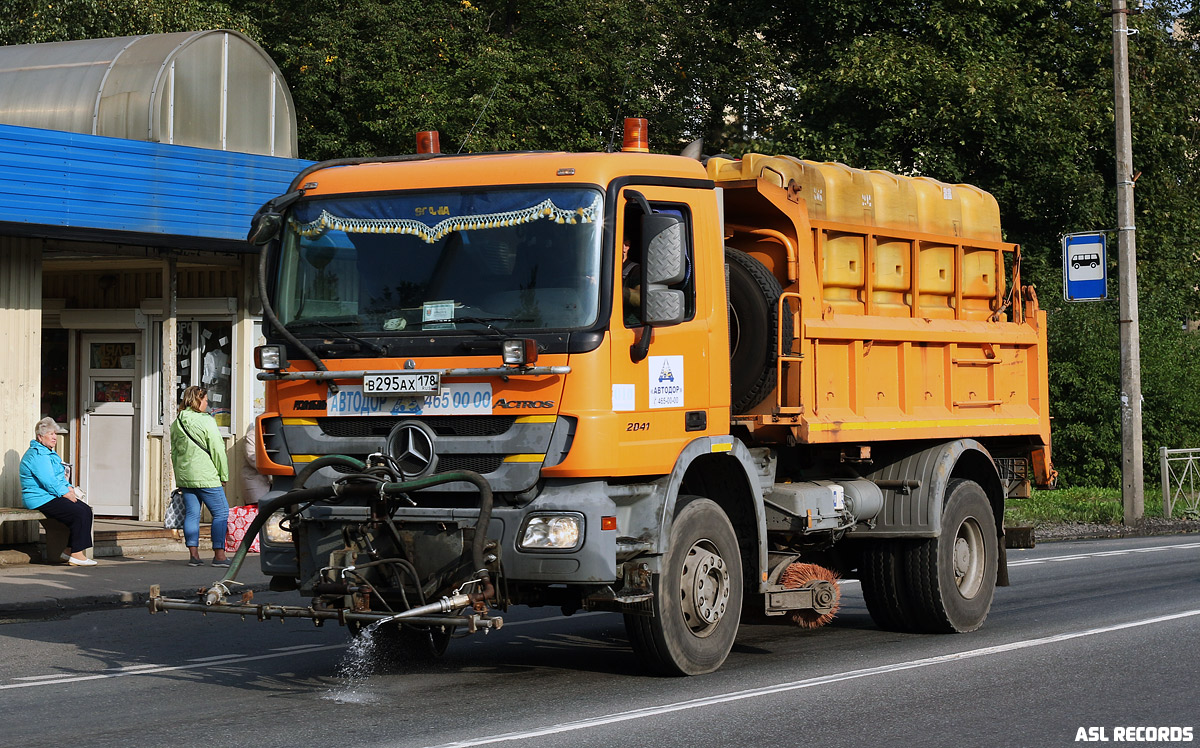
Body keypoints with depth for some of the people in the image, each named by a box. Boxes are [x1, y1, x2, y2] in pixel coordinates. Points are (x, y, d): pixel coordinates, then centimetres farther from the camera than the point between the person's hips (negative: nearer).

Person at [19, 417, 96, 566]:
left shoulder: (48, 452, 20)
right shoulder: (37, 455, -15)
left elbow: (59, 477, 26)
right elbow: (48, 481, -21)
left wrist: (69, 488, 7)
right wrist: (65, 493, -13)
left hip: (52, 496, 11)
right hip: (41, 499, -11)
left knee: (86, 510, -3)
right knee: (79, 513, -22)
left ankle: (69, 550, -2)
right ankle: (76, 555, -20)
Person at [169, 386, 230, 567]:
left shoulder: (176, 423, 9)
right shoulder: (206, 421, -11)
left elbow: (174, 452, 16)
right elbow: (217, 450, -10)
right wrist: (223, 475, -1)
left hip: (184, 476, 7)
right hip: (206, 477, -7)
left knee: (191, 514, 9)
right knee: (221, 512, 1)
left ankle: (193, 554, 7)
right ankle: (219, 555, -2)